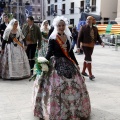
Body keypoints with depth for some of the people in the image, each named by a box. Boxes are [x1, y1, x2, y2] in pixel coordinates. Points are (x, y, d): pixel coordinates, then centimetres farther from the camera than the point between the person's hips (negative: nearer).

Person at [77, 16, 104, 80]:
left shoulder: (95, 28, 8)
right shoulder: (83, 28, -6)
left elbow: (98, 36, 8)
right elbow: (79, 37, -7)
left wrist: (101, 42, -11)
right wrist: (78, 46, -12)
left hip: (91, 46, 6)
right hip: (85, 45, -6)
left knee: (87, 59, 16)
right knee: (89, 59, -11)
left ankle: (83, 71, 30)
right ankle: (90, 74, -9)